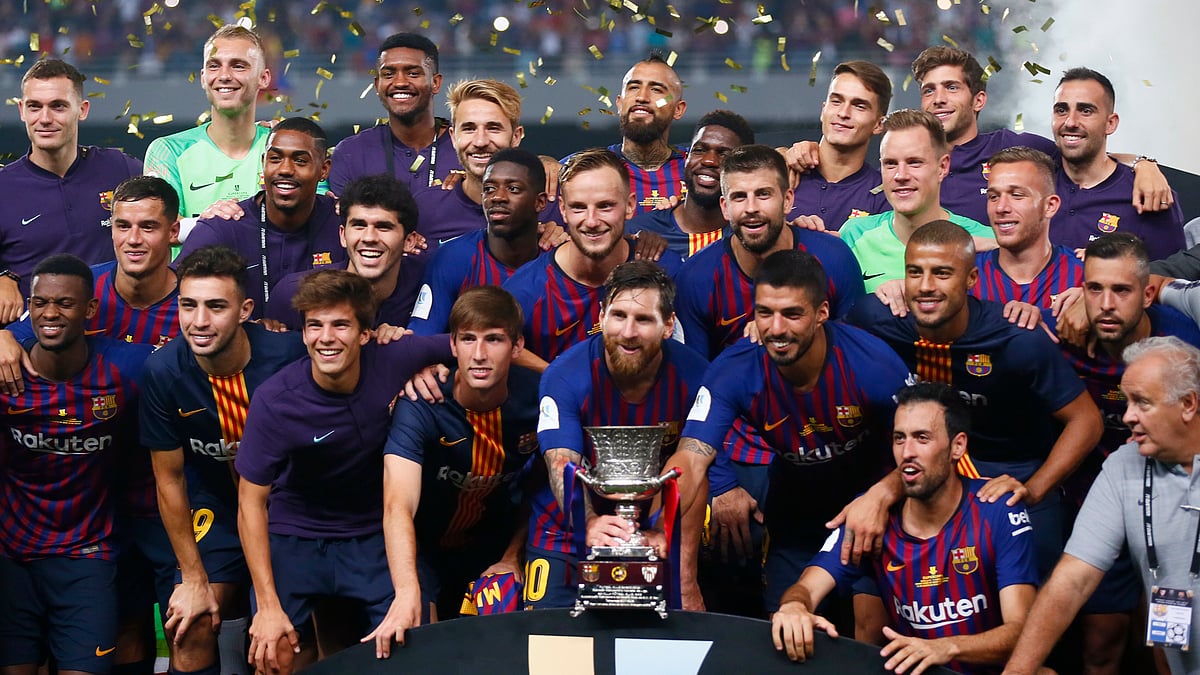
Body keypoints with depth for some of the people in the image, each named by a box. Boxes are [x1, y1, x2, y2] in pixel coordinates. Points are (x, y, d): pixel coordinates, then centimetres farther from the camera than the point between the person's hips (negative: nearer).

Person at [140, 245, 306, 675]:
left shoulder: (287, 356, -26)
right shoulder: (163, 372, -19)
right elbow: (169, 478, -8)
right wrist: (194, 579, -6)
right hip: (215, 505, 1)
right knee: (190, 631, -11)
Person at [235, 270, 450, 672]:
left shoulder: (392, 363, -16)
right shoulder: (274, 400, -21)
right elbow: (251, 502, -14)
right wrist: (268, 605, -17)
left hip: (374, 533, 1)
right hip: (296, 535, -1)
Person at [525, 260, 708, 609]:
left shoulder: (693, 377, -12)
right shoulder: (565, 376, -17)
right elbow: (563, 466, -27)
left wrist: (662, 531, -33)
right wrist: (589, 524, -47)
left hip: (652, 532, 1)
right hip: (566, 534, -1)